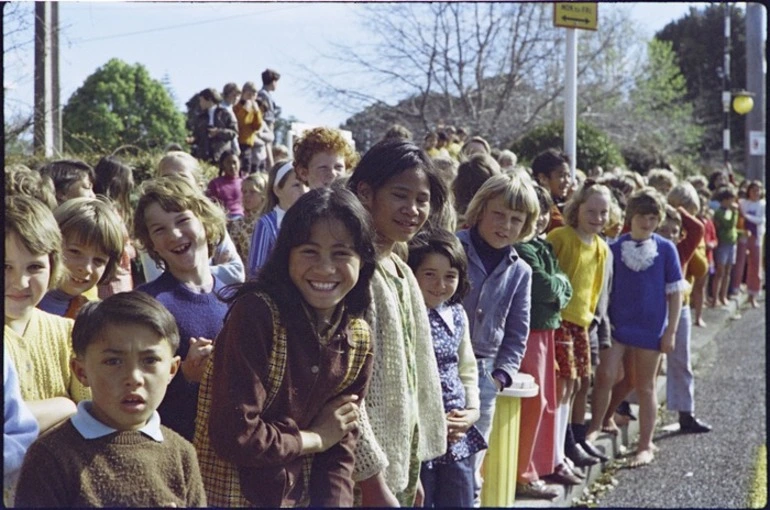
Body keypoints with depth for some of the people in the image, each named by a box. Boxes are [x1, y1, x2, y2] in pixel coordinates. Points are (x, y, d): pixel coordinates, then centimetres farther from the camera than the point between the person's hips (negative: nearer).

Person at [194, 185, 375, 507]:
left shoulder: (359, 339, -2)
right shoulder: (256, 312, -20)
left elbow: (339, 447, 2)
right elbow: (233, 436, -24)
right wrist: (315, 439, -12)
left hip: (302, 497, 6)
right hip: (233, 495, -5)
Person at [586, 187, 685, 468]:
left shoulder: (666, 249, -3)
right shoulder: (615, 248, -1)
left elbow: (674, 293, 0)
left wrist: (670, 332, -4)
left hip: (650, 328, -1)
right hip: (616, 322, 1)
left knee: (645, 386, 9)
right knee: (605, 374, -13)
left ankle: (646, 445, 19)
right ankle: (595, 427, 7)